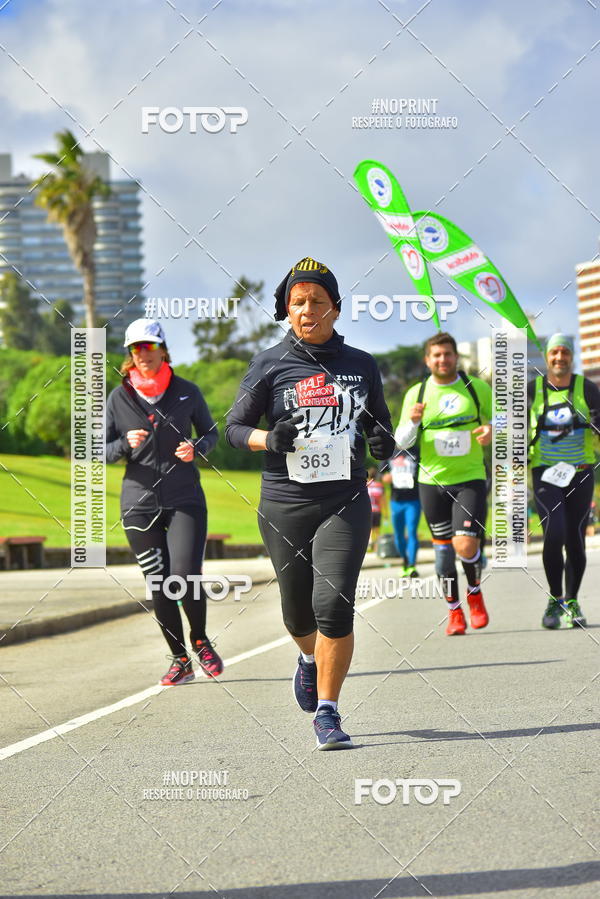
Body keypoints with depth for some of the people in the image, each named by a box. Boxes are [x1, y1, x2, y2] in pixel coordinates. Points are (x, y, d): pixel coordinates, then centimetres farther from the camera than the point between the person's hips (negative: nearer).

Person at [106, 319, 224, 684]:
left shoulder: (187, 392, 1)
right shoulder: (118, 399, 2)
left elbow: (211, 433, 13)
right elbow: (100, 451, 6)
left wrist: (196, 449, -8)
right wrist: (125, 444, -15)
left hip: (186, 500, -1)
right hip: (140, 503, 1)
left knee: (186, 577, -14)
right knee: (158, 586, 1)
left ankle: (201, 641, 14)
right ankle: (180, 661, 16)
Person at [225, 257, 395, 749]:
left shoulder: (361, 365, 6)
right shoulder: (270, 365, 0)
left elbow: (379, 422, 19)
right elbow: (235, 426, 5)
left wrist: (383, 443, -4)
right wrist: (269, 439, -15)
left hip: (345, 504, 0)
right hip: (285, 505, 0)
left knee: (333, 605, -14)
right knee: (298, 613, 11)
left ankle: (327, 713, -3)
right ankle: (311, 659, 47)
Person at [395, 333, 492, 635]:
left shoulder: (478, 388, 2)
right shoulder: (416, 394, 3)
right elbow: (402, 442, 4)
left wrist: (491, 430, -11)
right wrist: (413, 422, -17)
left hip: (470, 479, -2)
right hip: (432, 482, 2)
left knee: (466, 546, -14)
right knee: (443, 548, 5)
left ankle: (475, 593, 15)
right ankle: (454, 611, 21)